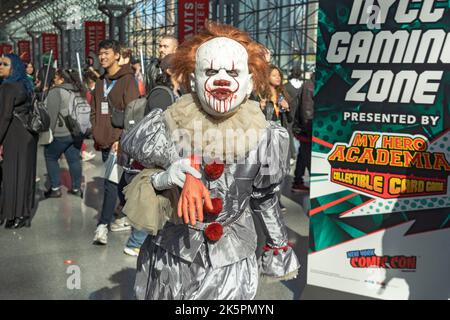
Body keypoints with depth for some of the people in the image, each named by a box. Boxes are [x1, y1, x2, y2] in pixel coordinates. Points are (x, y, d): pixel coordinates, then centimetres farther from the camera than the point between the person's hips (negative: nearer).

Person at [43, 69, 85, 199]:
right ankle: (77, 188, 16)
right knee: (74, 159, 11)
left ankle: (55, 188, 10)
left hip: (60, 133, -7)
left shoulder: (56, 91, -12)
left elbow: (51, 114, -16)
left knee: (51, 158, 9)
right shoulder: (78, 91, 13)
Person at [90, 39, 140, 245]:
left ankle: (103, 225, -10)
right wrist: (97, 133, 9)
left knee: (111, 182, -11)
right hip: (104, 142, 7)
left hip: (119, 142, -7)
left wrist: (120, 138, -18)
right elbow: (95, 110, 22)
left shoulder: (127, 79, -7)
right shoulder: (101, 82, 16)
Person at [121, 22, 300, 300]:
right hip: (170, 256, 0)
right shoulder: (167, 126, -13)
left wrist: (279, 247, 14)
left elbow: (265, 199, 5)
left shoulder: (264, 136, -9)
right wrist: (178, 175, -25)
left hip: (232, 262, 0)